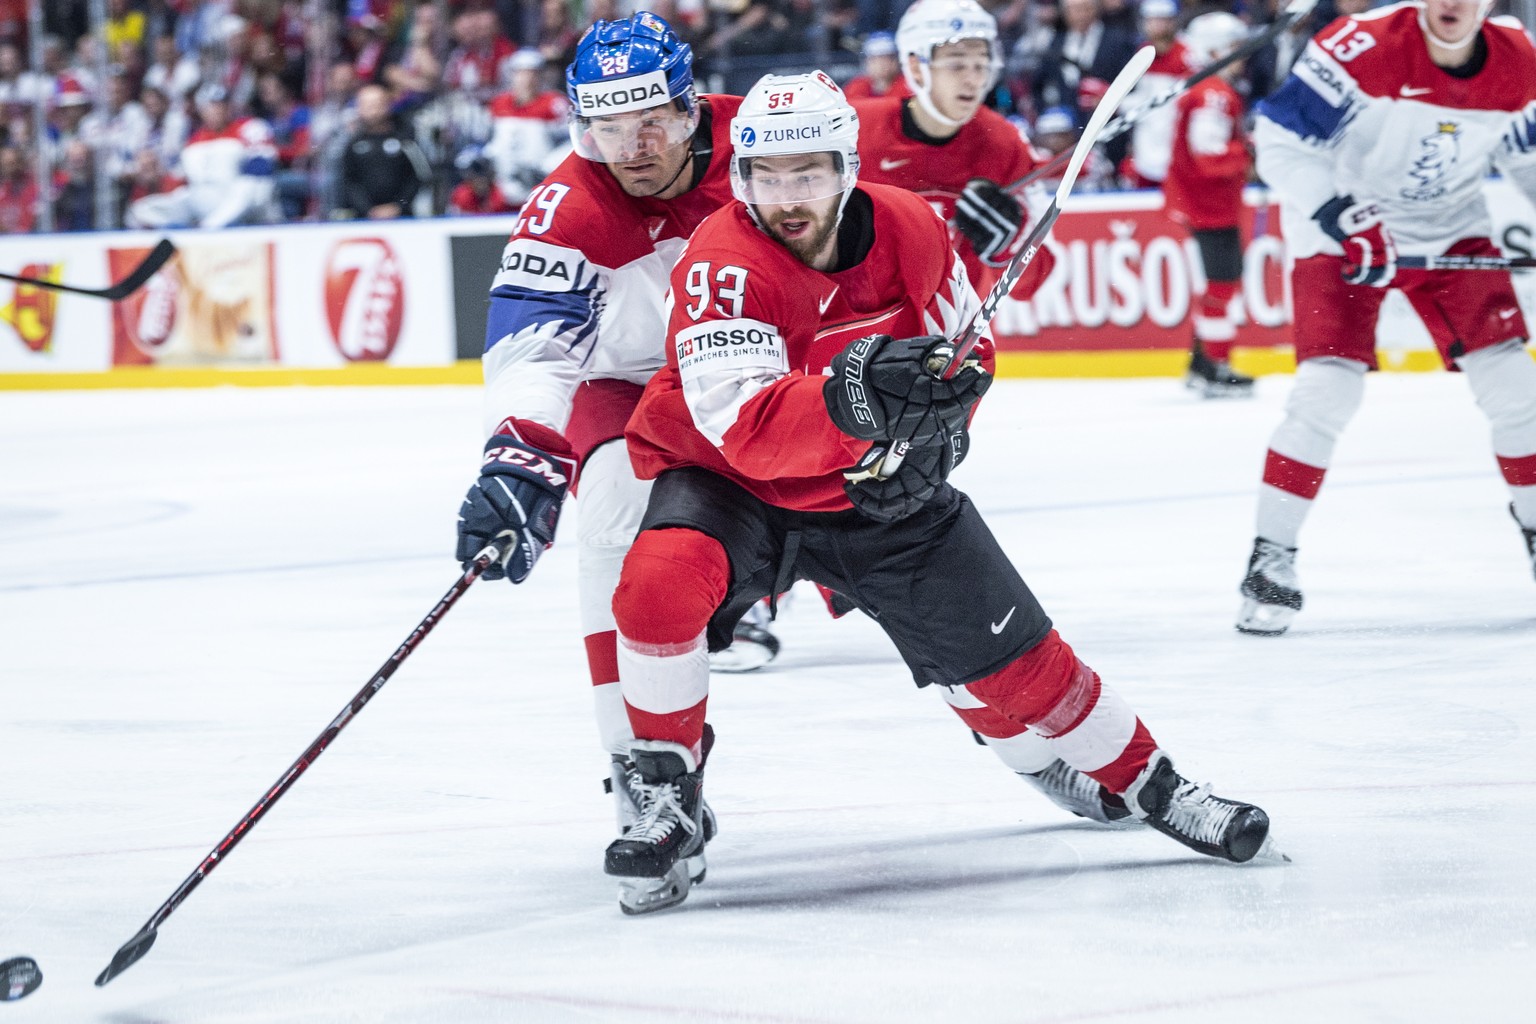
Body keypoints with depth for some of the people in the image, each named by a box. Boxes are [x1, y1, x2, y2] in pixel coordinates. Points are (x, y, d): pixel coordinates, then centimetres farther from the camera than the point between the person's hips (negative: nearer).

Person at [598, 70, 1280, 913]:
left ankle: (1147, 785, 25)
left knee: (1008, 654, 3)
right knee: (660, 581, -32)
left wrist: (935, 430, -12)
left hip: (878, 493, 3)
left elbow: (964, 351, 8)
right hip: (730, 483, -3)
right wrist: (847, 398, -55)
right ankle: (668, 799, -13)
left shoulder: (909, 229, -12)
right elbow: (744, 429, -39)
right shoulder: (723, 261, -26)